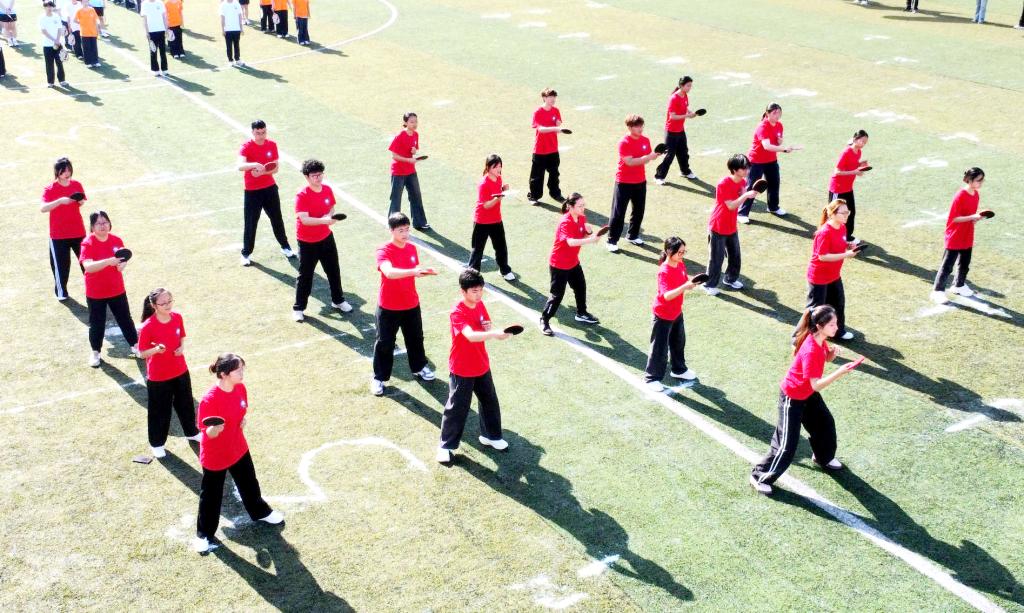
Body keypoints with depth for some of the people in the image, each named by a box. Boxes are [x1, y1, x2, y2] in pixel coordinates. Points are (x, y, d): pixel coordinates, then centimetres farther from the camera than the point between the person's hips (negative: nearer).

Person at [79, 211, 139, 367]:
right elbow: (87, 266, -33)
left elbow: (123, 258, 12)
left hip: (117, 290, 4)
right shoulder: (87, 244, -19)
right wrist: (108, 261, -46)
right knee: (97, 323, 8)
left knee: (125, 319, 14)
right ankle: (95, 352, 26)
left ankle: (135, 345, 30)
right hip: (95, 293, -3)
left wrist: (123, 264, -12)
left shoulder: (116, 240, -4)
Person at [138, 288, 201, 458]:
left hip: (180, 371, 5)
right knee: (160, 411, 11)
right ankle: (156, 443, 31)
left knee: (185, 404, 22)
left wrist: (182, 347, -10)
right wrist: (156, 349, -34)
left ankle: (191, 432, 45)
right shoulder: (147, 327, -23)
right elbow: (142, 353, -15)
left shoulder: (177, 317, -7)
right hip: (158, 377, -5)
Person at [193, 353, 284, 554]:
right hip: (215, 456, -6)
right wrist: (214, 430, -45)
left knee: (249, 483, 26)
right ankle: (205, 534, 33)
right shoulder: (210, 400, -32)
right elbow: (208, 433, -23)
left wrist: (244, 419, -10)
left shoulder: (240, 388, -9)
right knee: (211, 495, 12)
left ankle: (260, 512, 52)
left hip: (239, 448, 6)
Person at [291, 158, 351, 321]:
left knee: (334, 271, 16)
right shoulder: (302, 195, -21)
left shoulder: (328, 190, -3)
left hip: (326, 237, 6)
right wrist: (324, 220, -40)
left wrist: (330, 216, -11)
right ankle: (298, 308, 17)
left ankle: (338, 300, 35)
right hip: (307, 242, -5)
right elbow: (304, 219, -28)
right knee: (305, 275, 4)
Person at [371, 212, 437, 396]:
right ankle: (379, 378, 21)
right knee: (384, 343, 6)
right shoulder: (383, 251, -20)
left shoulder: (412, 248, -1)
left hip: (411, 304, 5)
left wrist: (425, 272, -9)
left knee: (415, 338, 20)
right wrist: (412, 271, -49)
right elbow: (389, 272, -39)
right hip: (388, 307, -5)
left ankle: (419, 367, 42)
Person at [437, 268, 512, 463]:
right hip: (462, 370, -7)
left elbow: (487, 328, 5)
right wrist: (495, 334, -52)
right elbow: (471, 335, -39)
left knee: (490, 401, 18)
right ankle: (446, 446, 18)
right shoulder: (457, 312, -25)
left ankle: (490, 435, 39)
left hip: (482, 366, 7)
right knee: (457, 408, 3)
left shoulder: (480, 305, 0)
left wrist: (495, 330, -19)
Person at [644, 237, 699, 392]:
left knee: (679, 343, 24)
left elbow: (684, 281, 13)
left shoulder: (681, 265, -3)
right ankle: (652, 378, 16)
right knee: (660, 347, 2)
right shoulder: (664, 272, -28)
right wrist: (684, 287, -51)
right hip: (663, 315, -8)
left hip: (677, 312, 8)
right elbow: (667, 295, -39)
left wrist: (691, 281, -10)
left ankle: (679, 370, 45)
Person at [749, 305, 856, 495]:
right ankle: (759, 477, 9)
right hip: (792, 398, -9)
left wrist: (833, 352, -12)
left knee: (826, 424, 23)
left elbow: (826, 358, 11)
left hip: (809, 394, 9)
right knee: (787, 444, -5)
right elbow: (816, 385, -34)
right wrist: (839, 372, -41)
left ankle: (823, 457, 52)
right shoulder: (810, 350, -35)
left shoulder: (820, 340, -10)